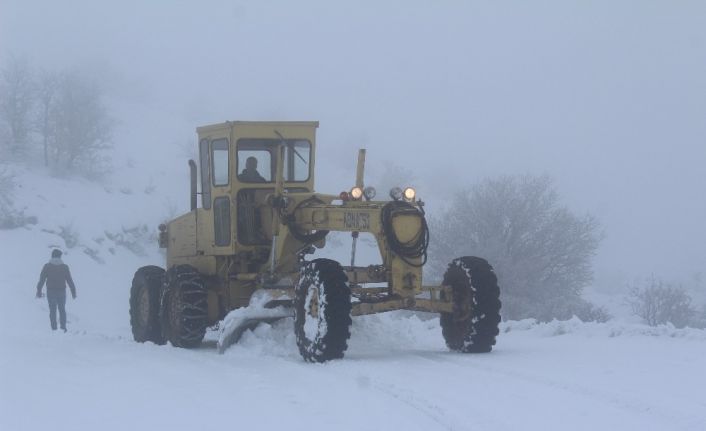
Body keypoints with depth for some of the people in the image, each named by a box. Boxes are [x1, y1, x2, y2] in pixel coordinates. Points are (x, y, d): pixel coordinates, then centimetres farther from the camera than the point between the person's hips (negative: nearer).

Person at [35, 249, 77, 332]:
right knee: (62, 310, 12)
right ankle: (63, 327, 2)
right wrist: (73, 292, 8)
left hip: (51, 291, -1)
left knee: (52, 310, 6)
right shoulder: (64, 267, 0)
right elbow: (70, 280, 2)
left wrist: (39, 291, 2)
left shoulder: (47, 266, -2)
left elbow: (41, 279, -3)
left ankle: (54, 328, 0)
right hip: (61, 291, 1)